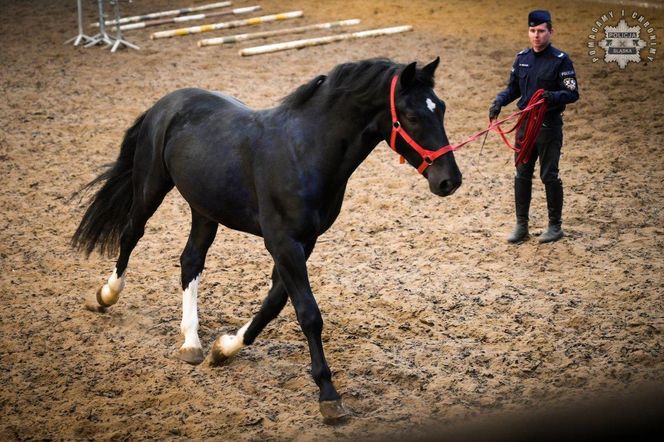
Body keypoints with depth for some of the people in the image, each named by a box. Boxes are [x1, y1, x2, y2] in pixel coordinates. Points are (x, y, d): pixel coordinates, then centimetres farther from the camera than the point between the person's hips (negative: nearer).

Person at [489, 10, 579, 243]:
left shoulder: (561, 60, -9)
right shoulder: (522, 57, 7)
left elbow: (573, 93, -12)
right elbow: (513, 88, 14)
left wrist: (553, 97, -31)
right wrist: (499, 101, -5)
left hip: (549, 126, -5)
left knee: (549, 176, 2)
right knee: (522, 175, 8)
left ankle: (555, 226, 14)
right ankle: (521, 225, 17)